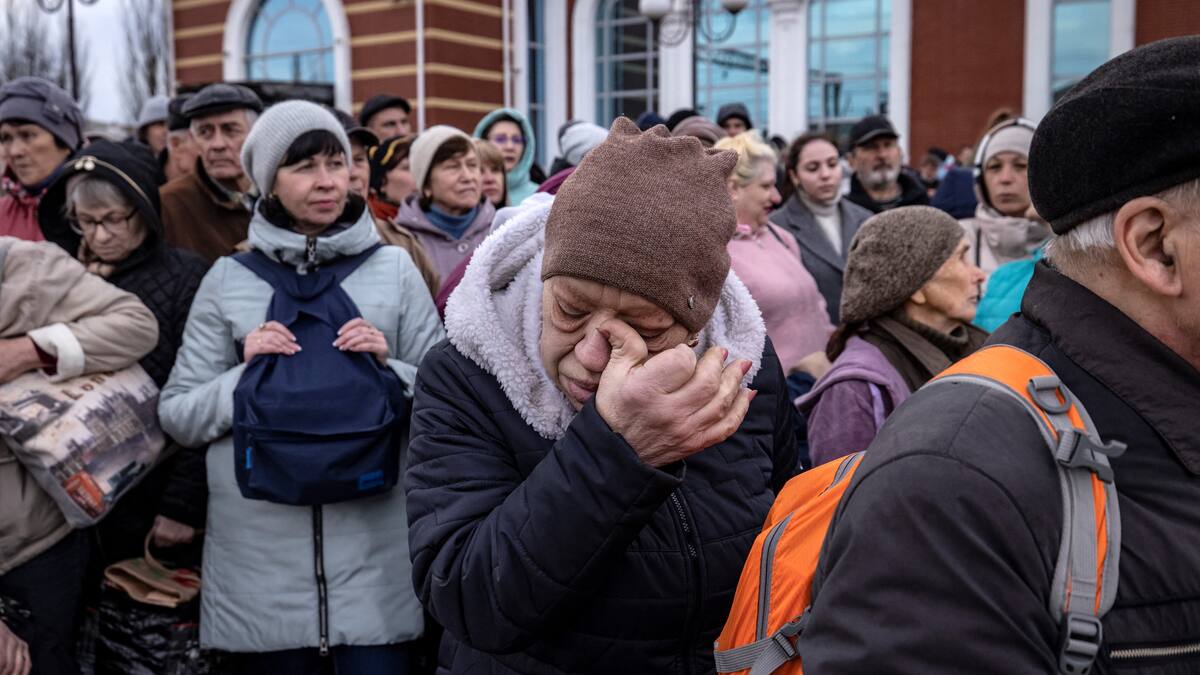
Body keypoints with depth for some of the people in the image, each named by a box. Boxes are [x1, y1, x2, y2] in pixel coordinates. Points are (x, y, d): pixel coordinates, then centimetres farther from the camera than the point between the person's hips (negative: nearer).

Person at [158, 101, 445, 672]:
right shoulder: (229, 278, 5)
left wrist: (387, 370, -12)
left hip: (373, 546, 0)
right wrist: (245, 376, -10)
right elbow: (176, 415, 6)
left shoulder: (393, 267, 5)